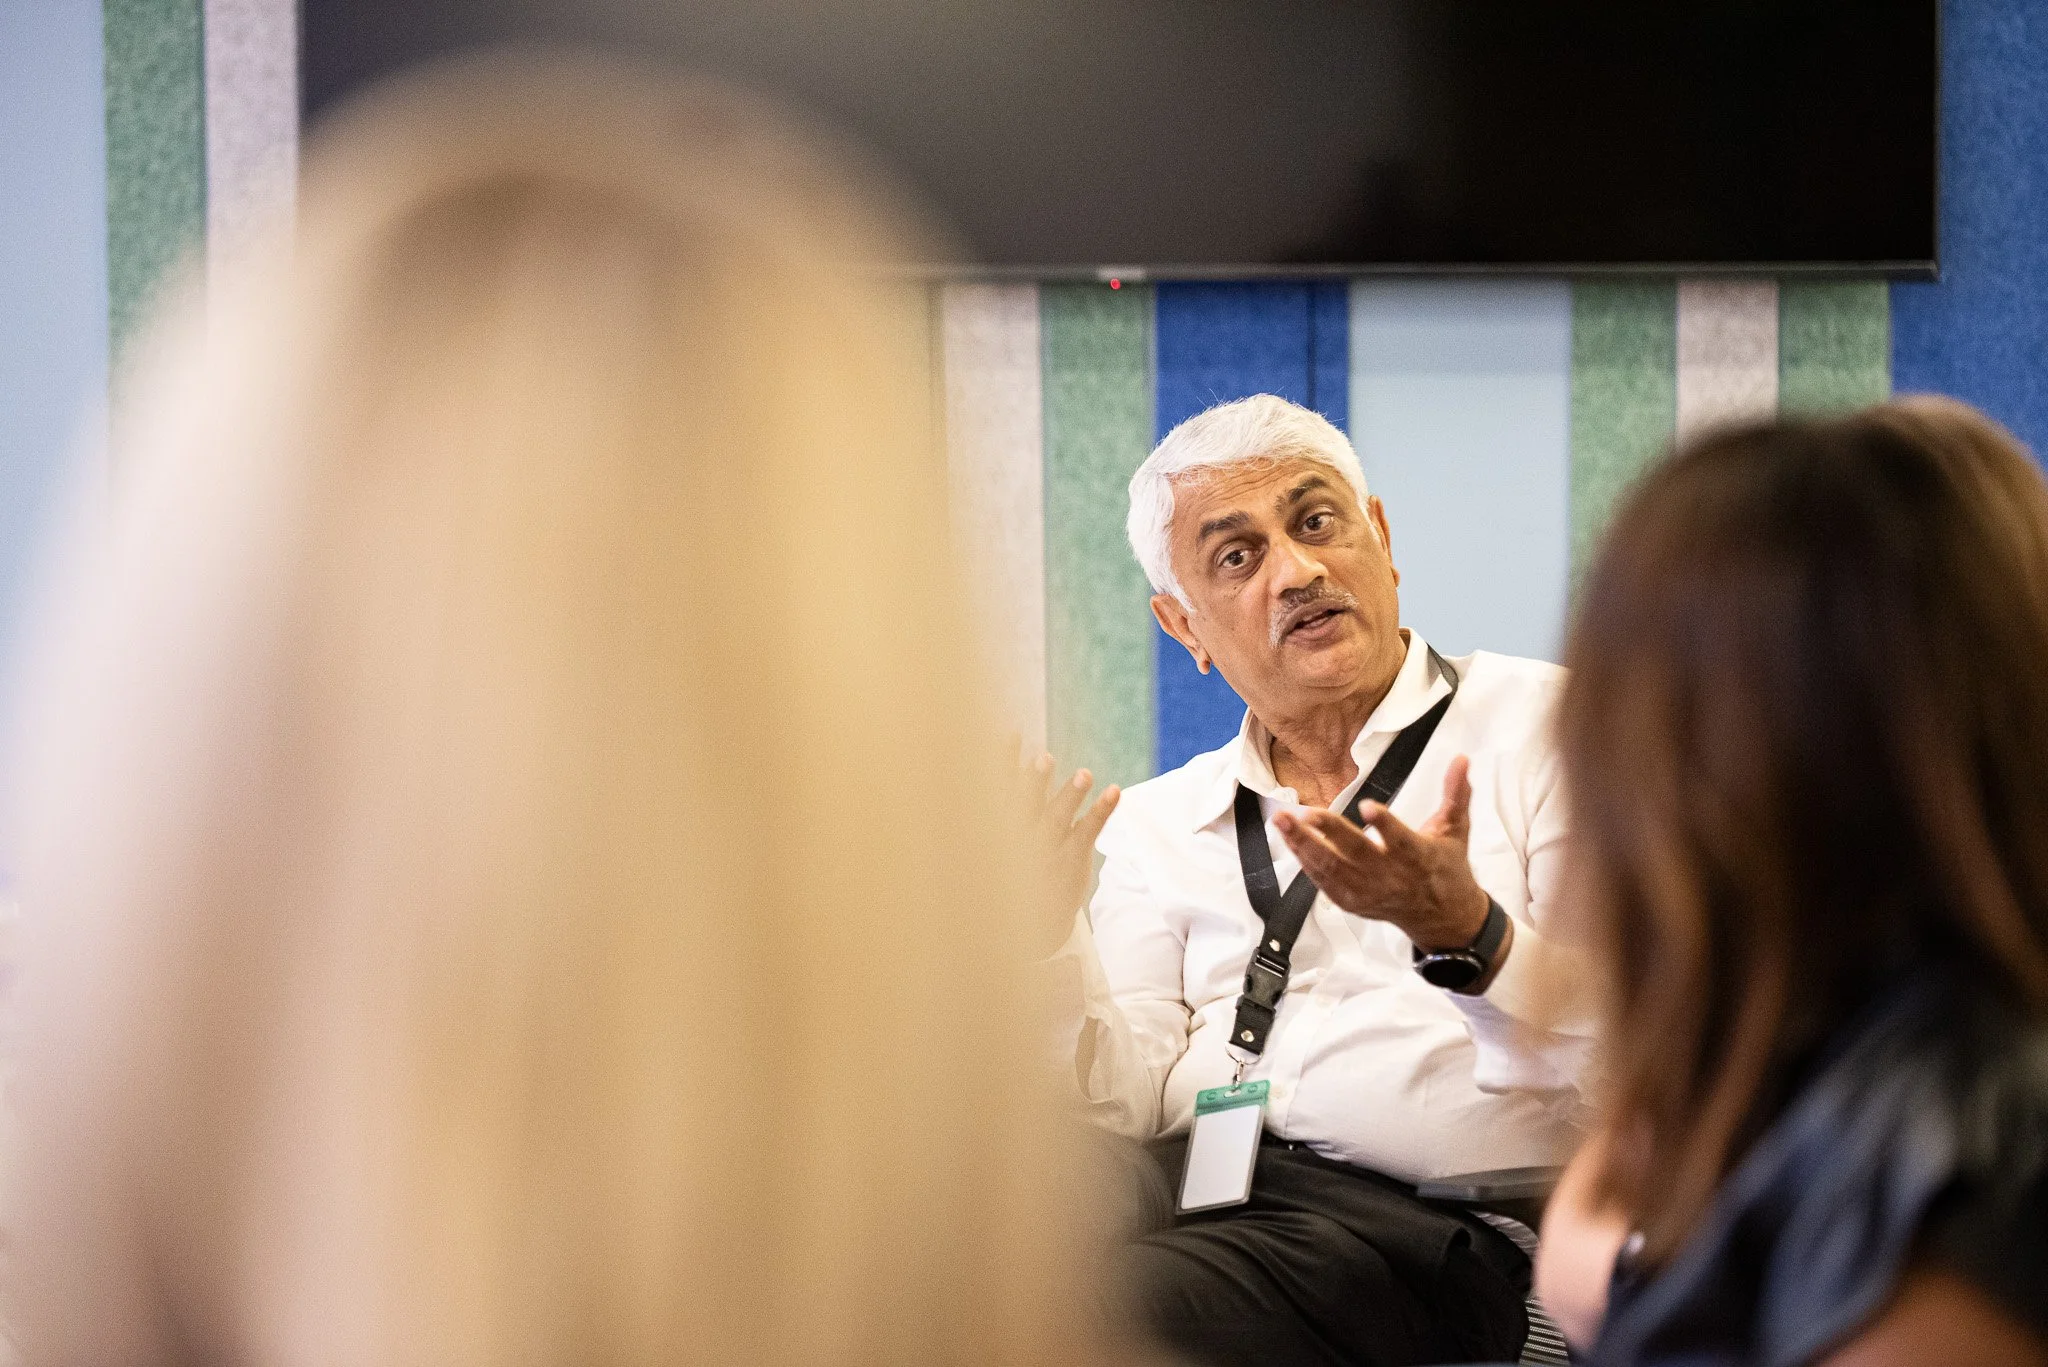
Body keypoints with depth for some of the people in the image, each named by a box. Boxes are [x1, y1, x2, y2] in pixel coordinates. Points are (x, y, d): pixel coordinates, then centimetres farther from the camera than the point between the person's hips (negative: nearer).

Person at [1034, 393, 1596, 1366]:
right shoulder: (1158, 824, 20)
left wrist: (1466, 934, -22)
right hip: (1175, 1188, 4)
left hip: (1411, 1221, -4)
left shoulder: (1544, 725, 6)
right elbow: (1131, 1102, 8)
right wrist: (1051, 938, -9)